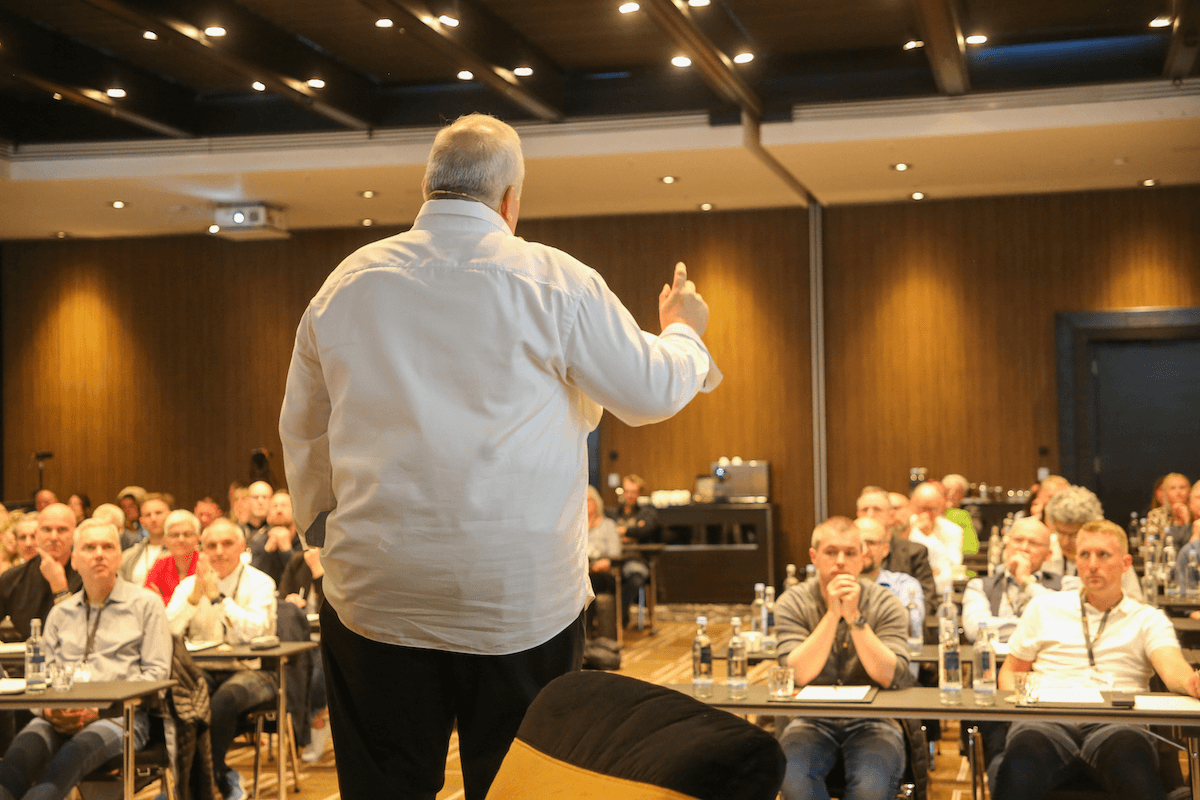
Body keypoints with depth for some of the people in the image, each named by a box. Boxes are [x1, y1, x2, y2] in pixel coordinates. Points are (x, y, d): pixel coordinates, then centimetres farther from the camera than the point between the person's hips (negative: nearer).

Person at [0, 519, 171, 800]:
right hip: (61, 716, 3)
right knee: (23, 748, -32)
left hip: (119, 714, -3)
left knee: (74, 752, -37)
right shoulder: (61, 613, 24)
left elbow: (157, 671, 2)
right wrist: (48, 706, -5)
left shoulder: (145, 605, 11)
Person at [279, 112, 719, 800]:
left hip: (375, 592, 3)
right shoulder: (555, 281, -5)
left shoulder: (345, 286, 6)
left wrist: (321, 524, 32)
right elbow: (650, 393, 5)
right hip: (522, 595, -2)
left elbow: (302, 431, 16)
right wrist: (684, 333, 27)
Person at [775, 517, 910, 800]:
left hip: (871, 723, 0)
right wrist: (832, 613, -20)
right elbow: (798, 674, -16)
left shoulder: (885, 604, -2)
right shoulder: (792, 604, -1)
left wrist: (854, 617, -21)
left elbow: (891, 677, -15)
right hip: (812, 721, 0)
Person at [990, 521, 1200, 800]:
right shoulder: (1044, 607, 24)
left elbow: (1172, 667, -1)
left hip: (1117, 723, 0)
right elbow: (1011, 671, 26)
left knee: (1130, 753, -40)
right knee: (1026, 748, -39)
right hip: (1050, 719, 0)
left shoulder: (1148, 618, 19)